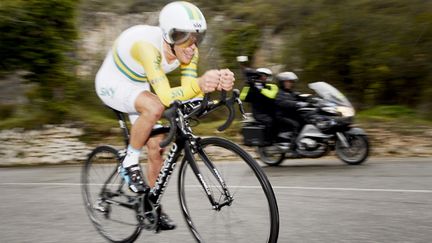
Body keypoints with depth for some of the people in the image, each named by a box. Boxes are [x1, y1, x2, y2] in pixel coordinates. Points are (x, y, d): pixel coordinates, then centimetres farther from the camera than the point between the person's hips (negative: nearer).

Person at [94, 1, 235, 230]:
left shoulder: (189, 52, -19)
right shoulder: (147, 46, -39)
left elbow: (188, 93, -24)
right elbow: (166, 96, -45)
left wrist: (216, 83, -42)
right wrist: (199, 83, -61)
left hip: (138, 87, 6)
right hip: (112, 84, -6)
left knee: (156, 147, 0)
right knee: (154, 107, -35)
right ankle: (129, 162, -12)